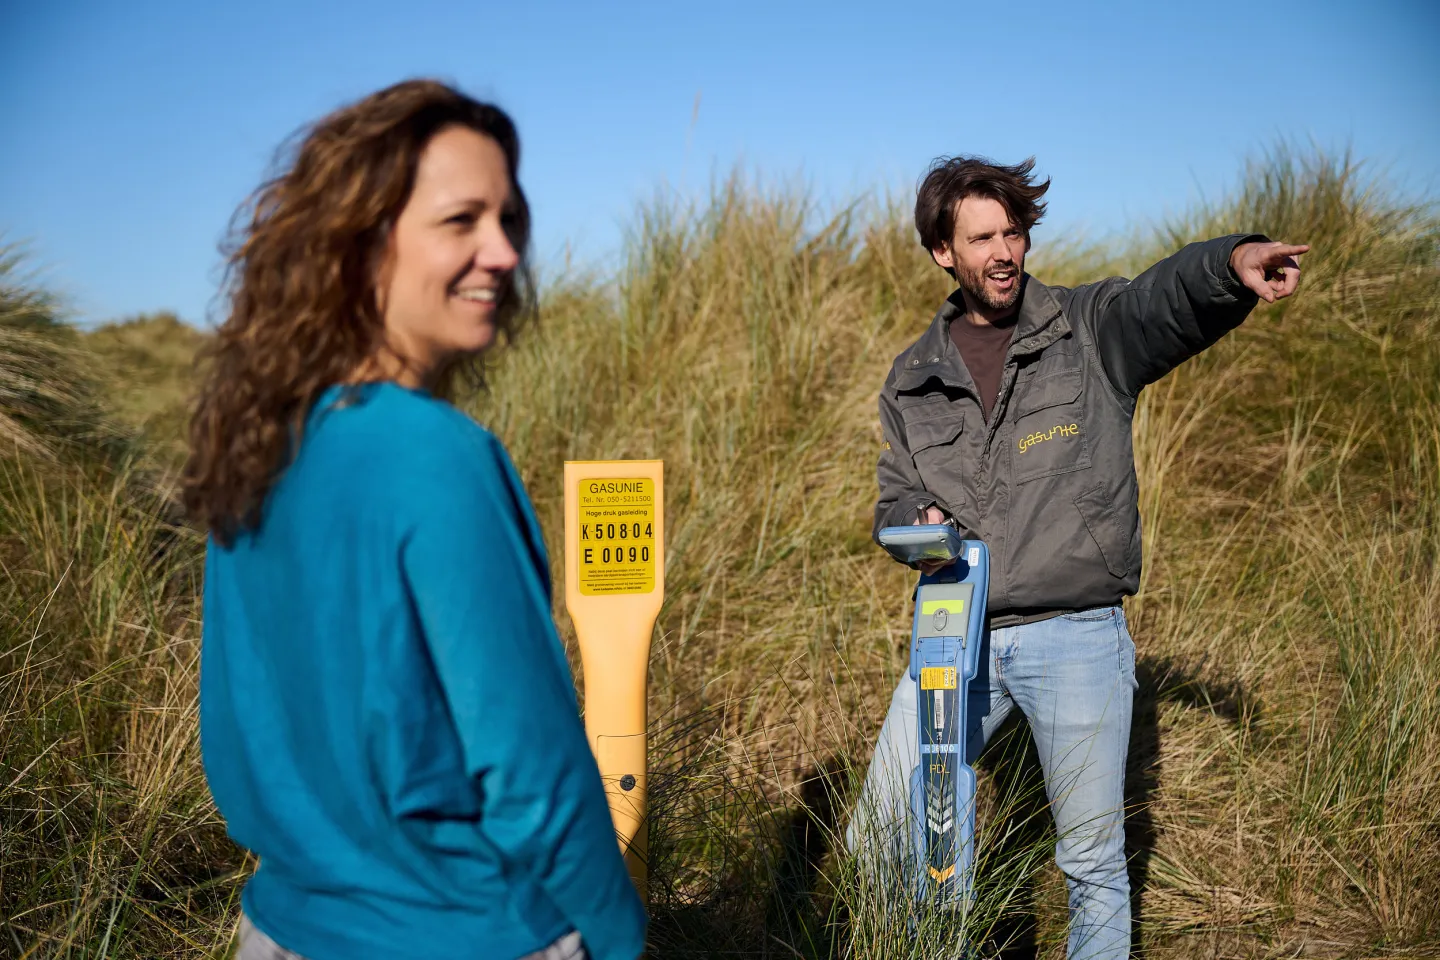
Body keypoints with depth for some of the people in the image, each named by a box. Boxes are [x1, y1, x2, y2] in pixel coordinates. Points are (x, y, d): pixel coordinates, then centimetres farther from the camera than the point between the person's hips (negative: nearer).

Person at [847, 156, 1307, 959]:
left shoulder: (1093, 328, 0)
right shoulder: (913, 379, 10)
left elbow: (1173, 296, -20)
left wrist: (1234, 261, -42)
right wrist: (919, 524, -9)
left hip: (1075, 634, -3)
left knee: (1094, 859, 7)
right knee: (880, 837, 7)